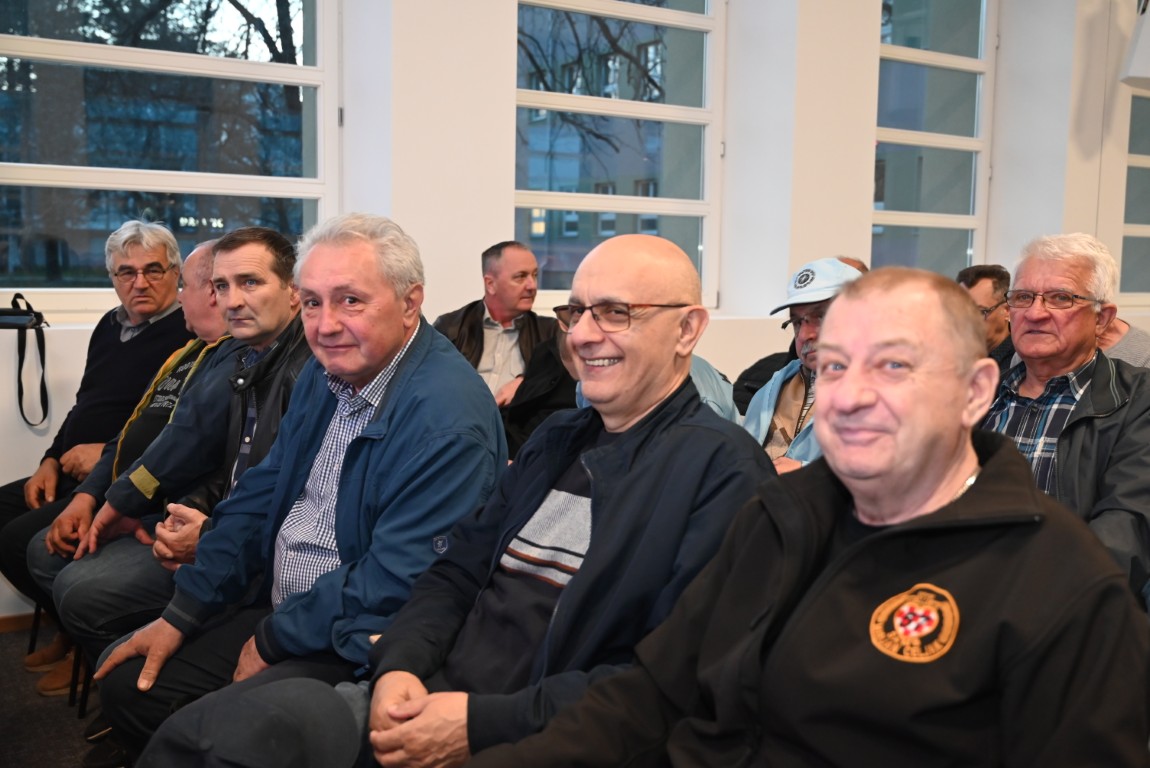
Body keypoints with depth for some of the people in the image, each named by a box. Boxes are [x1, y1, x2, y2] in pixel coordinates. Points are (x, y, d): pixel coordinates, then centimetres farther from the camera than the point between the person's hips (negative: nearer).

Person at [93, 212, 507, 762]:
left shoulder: (446, 416, -25)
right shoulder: (325, 374, 5)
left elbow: (394, 583, -26)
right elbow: (260, 496, 11)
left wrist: (273, 641, -13)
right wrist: (181, 614, 6)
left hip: (361, 647, -8)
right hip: (274, 607, 9)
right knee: (126, 681, 8)